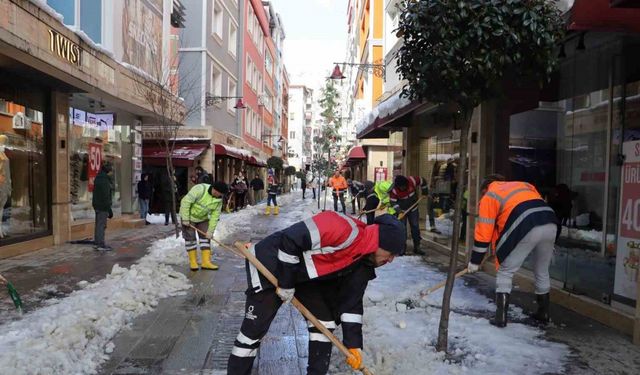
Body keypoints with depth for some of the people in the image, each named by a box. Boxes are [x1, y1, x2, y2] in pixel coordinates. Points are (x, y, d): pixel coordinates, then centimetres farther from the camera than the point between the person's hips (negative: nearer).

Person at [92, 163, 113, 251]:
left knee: (98, 224, 16)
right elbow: (105, 196, -21)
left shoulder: (98, 178, 14)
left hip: (97, 205, 10)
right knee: (101, 225, -6)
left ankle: (97, 243, 25)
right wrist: (109, 209, -17)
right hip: (103, 206, -10)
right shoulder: (104, 180, -19)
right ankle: (101, 245, -2)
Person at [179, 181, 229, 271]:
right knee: (190, 238, -1)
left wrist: (210, 231, -12)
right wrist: (185, 219, -25)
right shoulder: (200, 189, -31)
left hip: (203, 218, 6)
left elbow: (215, 216, -9)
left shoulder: (219, 199, -12)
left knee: (206, 238, 1)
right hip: (189, 216, -6)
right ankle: (193, 262, 10)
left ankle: (206, 262, 6)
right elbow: (185, 202, -29)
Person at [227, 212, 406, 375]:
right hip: (270, 264, -8)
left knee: (324, 323, 5)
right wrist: (285, 284, -20)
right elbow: (289, 241, -31)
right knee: (254, 329, -4)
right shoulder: (344, 229, -32)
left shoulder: (363, 263, -4)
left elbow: (351, 301, 2)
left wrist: (353, 343, -1)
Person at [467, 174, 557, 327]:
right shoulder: (524, 185, 34)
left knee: (505, 273, 11)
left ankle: (501, 317, 9)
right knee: (542, 271, 27)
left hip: (526, 228, -6)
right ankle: (543, 313, 39)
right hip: (550, 224, 6)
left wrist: (475, 261, 18)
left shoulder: (489, 196, 17)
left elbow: (484, 232, 11)